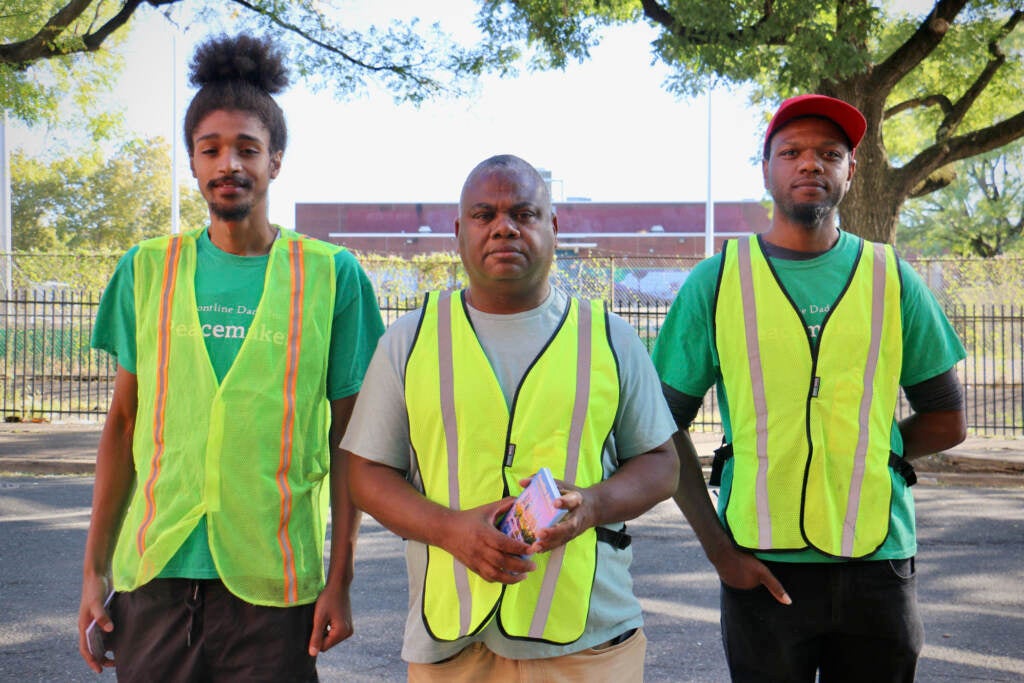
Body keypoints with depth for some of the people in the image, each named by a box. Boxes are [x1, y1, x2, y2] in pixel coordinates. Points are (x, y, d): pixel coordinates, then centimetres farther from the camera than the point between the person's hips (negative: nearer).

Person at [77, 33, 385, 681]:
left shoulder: (332, 275, 1)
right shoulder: (148, 269, 7)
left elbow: (346, 440, 2)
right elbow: (124, 422, 10)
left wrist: (341, 579, -2)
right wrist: (94, 568, 7)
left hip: (275, 580, -2)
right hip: (153, 572, 2)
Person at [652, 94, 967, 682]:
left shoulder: (892, 280, 5)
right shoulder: (718, 280, 1)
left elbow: (947, 423, 10)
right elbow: (666, 425, 0)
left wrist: (856, 456, -1)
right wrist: (717, 546, -8)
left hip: (877, 562, 2)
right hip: (761, 567, -1)